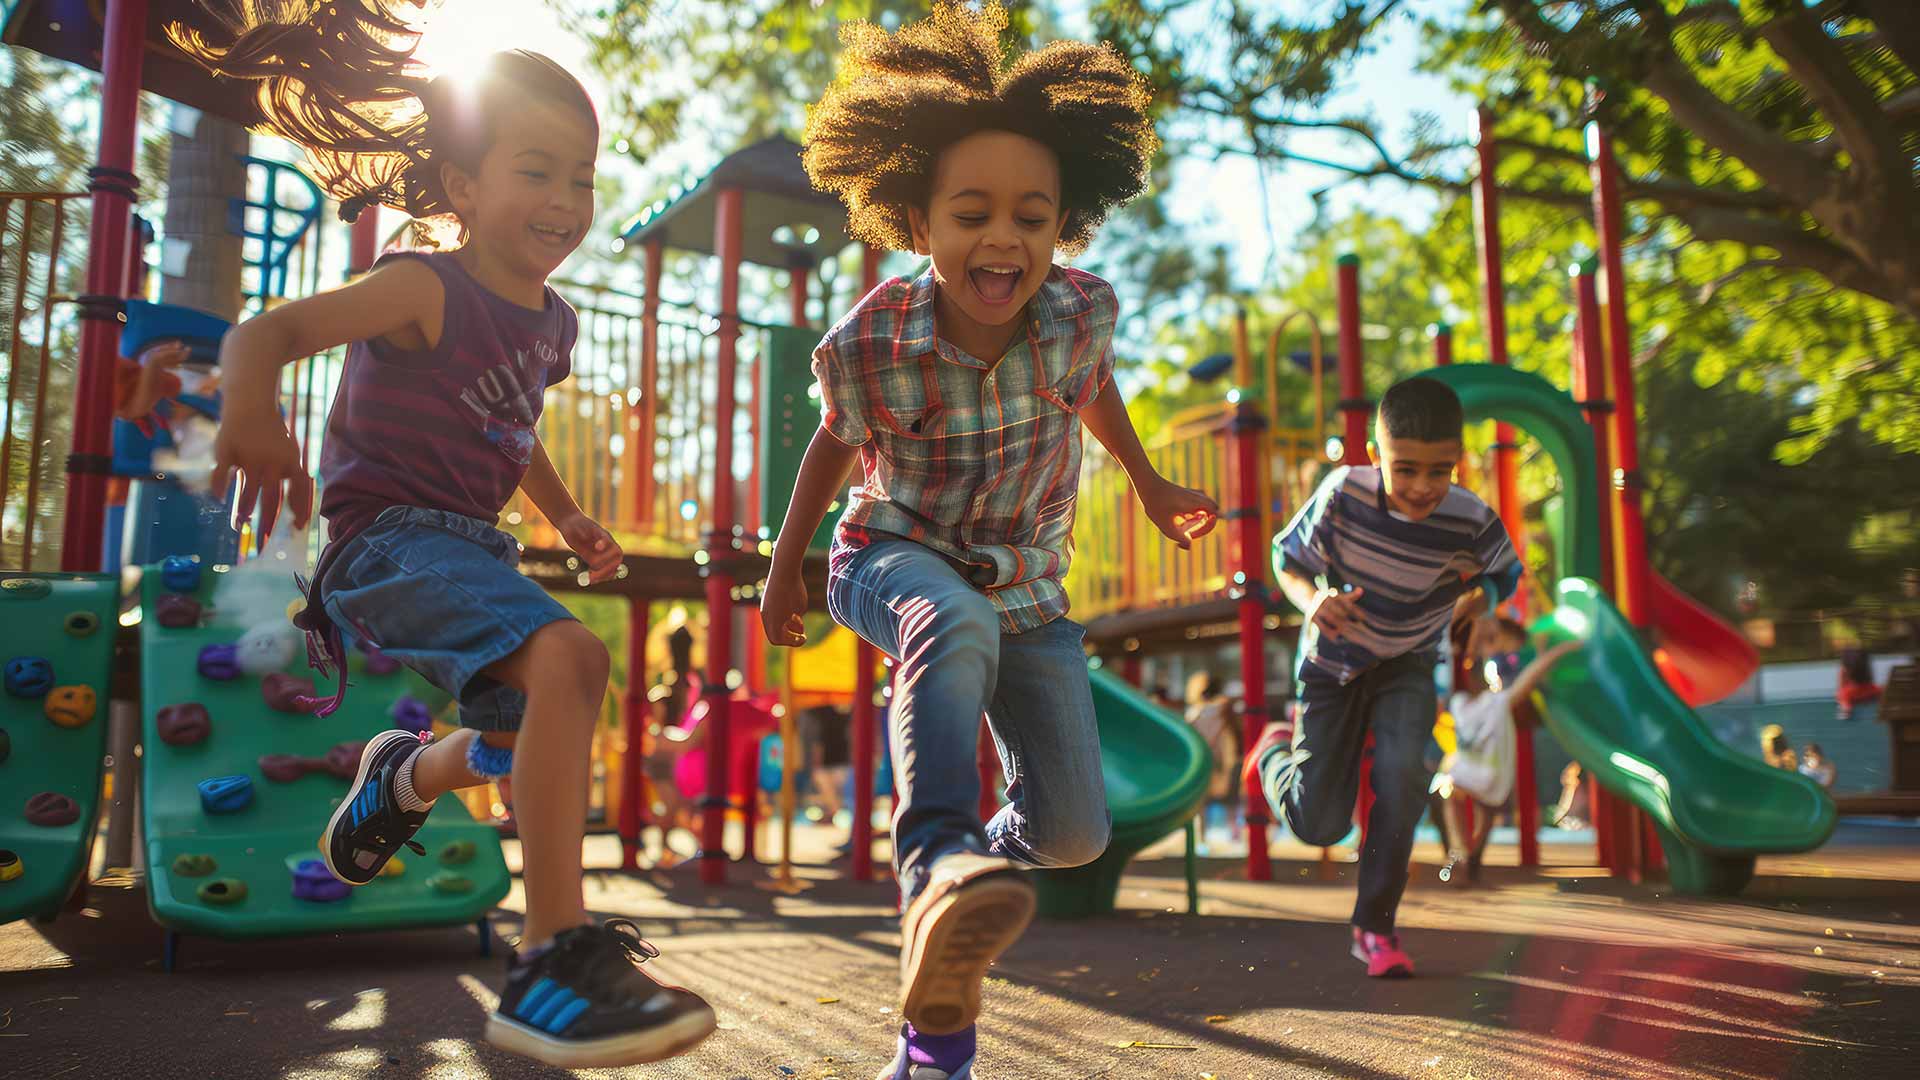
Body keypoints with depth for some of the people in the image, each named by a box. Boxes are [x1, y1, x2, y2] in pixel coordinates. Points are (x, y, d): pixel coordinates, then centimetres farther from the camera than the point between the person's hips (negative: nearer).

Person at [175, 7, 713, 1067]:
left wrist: (568, 518, 17)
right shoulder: (426, 289, -13)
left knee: (541, 741, 21)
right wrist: (250, 413, -46)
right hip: (389, 535, -9)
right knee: (566, 656, -35)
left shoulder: (552, 322, 11)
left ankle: (403, 776, 55)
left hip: (470, 546, 9)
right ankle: (552, 962, -34)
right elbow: (265, 330, -25)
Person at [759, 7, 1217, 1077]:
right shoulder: (870, 339, -22)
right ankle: (940, 868, -48)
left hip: (1027, 587, 3)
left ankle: (989, 854, 32)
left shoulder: (1083, 310, -17)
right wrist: (786, 564, 8)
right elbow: (838, 442, 0)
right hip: (895, 557, -3)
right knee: (955, 622, -43)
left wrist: (1152, 484, 21)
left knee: (1076, 833, -2)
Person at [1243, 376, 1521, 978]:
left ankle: (1375, 927, -7)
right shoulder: (1344, 494, -28)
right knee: (1319, 826, 0)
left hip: (1408, 664, 1)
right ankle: (1276, 752, 38)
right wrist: (1312, 599, -33)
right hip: (1333, 662, 0)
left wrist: (1478, 600, -22)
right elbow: (1287, 556, -12)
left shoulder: (1473, 523, -24)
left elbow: (1505, 572, 0)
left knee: (1403, 772, -29)